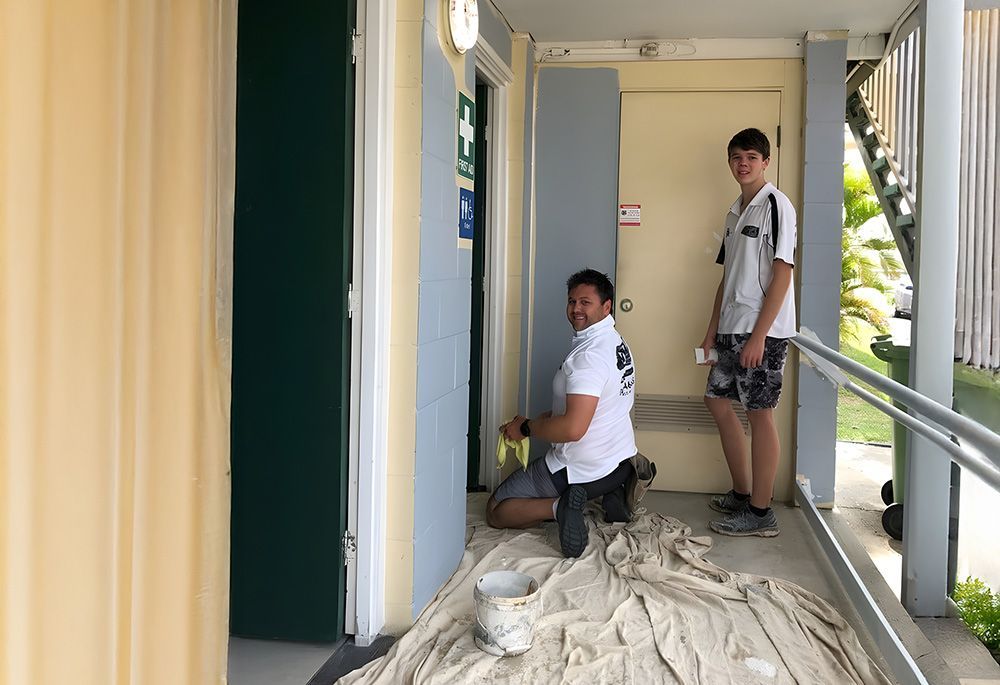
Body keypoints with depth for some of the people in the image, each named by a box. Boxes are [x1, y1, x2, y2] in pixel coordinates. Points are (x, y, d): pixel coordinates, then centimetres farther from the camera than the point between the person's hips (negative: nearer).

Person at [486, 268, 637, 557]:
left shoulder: (589, 354, -25)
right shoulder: (616, 342, 7)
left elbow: (573, 428, -32)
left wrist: (526, 428, -16)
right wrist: (539, 419, 7)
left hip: (582, 470, -8)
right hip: (621, 460, 9)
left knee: (496, 511, 5)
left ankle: (559, 506, -16)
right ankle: (611, 493, 13)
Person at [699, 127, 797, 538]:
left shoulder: (776, 205, -9)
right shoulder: (735, 213, 16)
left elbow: (782, 274, -15)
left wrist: (759, 335, -19)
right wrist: (713, 331, 16)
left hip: (763, 330, -9)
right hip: (732, 328, 9)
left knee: (760, 414, -4)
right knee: (718, 401, 13)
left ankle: (760, 512, 5)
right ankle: (742, 493, 26)